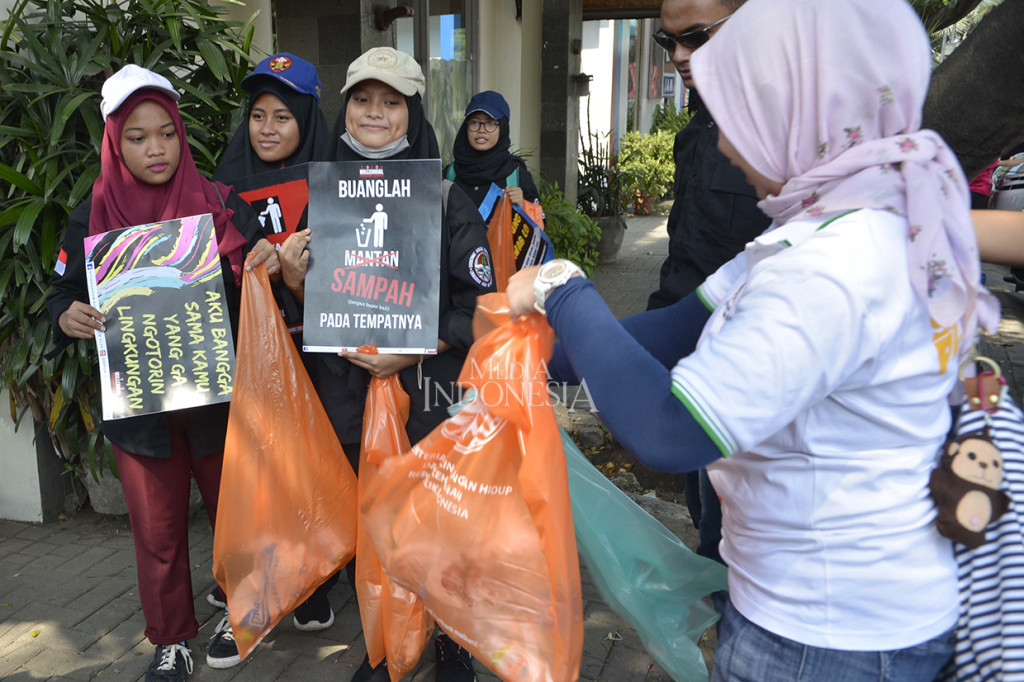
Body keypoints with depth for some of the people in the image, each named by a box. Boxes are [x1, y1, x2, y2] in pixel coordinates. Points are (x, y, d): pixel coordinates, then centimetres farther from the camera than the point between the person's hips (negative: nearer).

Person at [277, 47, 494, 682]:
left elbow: (479, 302, -6)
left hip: (427, 390, -3)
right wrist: (293, 281, -8)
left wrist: (413, 349, -18)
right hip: (345, 391, 4)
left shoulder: (445, 197, -5)